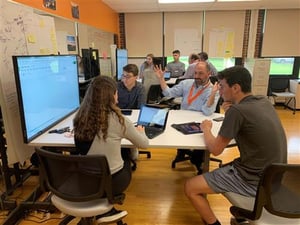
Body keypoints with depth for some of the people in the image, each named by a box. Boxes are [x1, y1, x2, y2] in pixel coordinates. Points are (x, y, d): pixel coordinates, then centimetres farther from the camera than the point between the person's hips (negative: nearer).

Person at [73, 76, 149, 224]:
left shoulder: (81, 117, -7)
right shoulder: (117, 120, -20)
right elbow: (144, 144, -6)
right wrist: (140, 132, 17)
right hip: (111, 181, -4)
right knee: (127, 160, 24)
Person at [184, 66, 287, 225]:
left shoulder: (237, 110, -22)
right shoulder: (264, 102, 2)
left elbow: (215, 150, -14)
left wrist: (206, 129, 2)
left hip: (253, 179, -8)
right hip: (273, 175, 9)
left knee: (190, 187, -3)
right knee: (225, 167, 33)